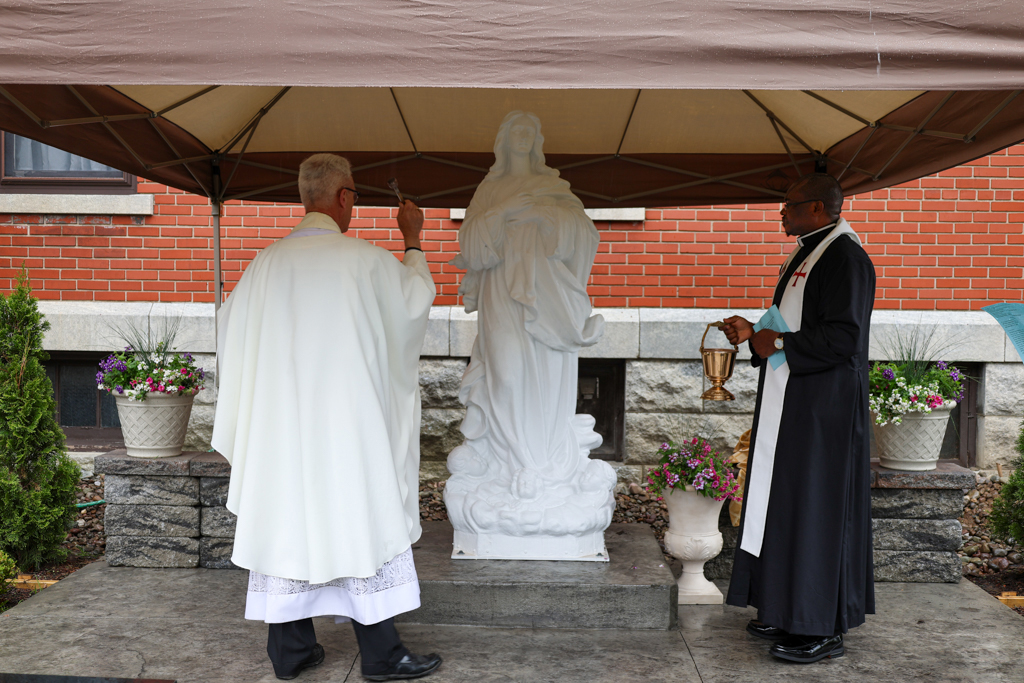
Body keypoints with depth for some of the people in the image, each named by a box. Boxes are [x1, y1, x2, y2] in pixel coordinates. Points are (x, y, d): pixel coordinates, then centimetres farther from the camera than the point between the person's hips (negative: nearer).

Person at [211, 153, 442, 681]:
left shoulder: (267, 262, 3)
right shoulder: (364, 260, -10)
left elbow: (229, 324, 15)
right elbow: (417, 296, 8)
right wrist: (413, 240, 20)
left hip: (280, 426, 5)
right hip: (346, 424, -5)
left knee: (286, 523, 11)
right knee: (361, 523, 4)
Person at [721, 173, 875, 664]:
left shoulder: (845, 259, -14)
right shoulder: (805, 255, 16)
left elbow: (842, 337, -23)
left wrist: (778, 344, -16)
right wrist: (754, 333, 9)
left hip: (822, 411, -10)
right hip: (791, 405, 10)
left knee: (815, 508, -3)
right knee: (786, 503, 13)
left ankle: (823, 629, 9)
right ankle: (790, 612, 25)